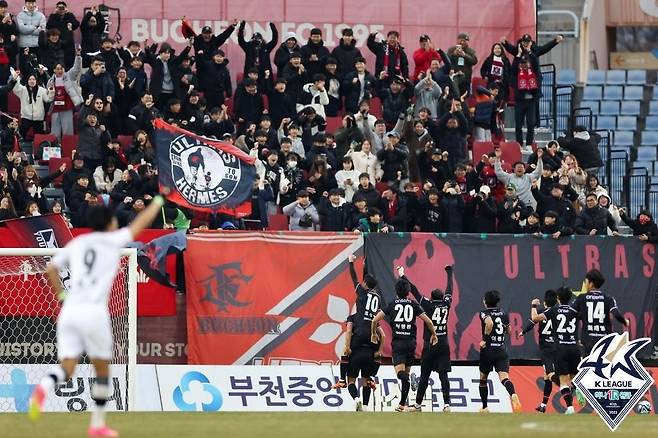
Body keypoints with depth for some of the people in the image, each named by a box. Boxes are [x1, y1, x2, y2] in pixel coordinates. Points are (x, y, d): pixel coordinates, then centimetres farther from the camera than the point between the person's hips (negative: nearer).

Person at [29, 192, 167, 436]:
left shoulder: (76, 244, 17)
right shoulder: (113, 240, 6)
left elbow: (51, 269, 17)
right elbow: (142, 222, 17)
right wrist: (158, 202, 35)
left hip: (68, 312, 4)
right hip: (94, 311, -4)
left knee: (66, 369, 0)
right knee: (102, 369, 13)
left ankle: (44, 388, -33)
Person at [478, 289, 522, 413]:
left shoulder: (484, 313, -5)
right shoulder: (504, 314, 10)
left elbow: (489, 323, -27)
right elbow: (508, 331, 23)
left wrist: (485, 339, -17)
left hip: (487, 351, -3)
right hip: (502, 351, 3)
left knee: (483, 379, 18)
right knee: (504, 378, -12)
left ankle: (484, 407, 26)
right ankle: (513, 394, -43)